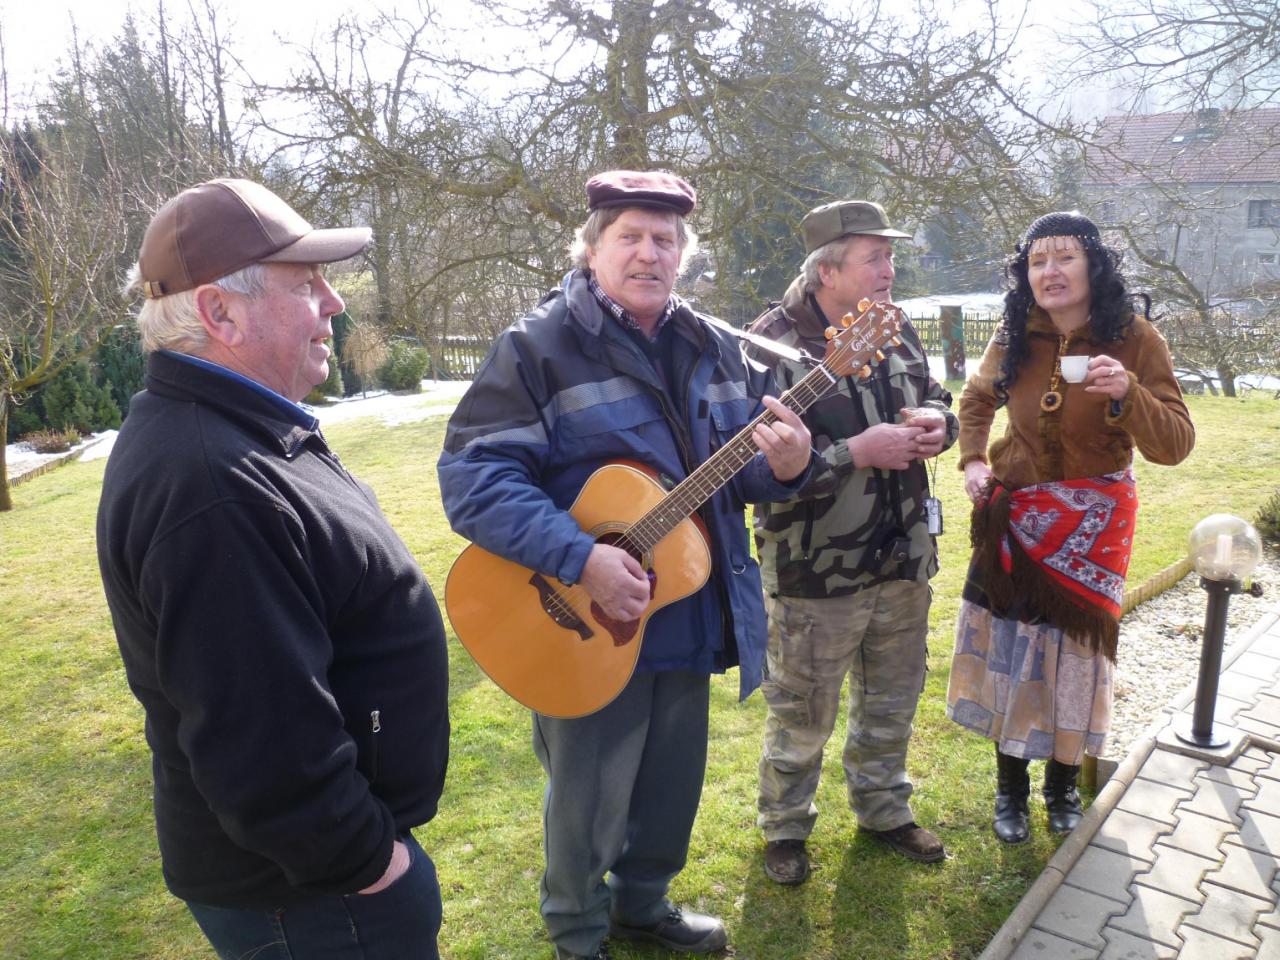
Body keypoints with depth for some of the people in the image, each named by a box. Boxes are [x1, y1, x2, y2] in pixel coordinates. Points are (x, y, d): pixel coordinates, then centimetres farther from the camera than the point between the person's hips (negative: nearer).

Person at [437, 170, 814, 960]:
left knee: (674, 784, 22)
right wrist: (579, 557, -30)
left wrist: (785, 465, -13)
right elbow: (473, 475, -20)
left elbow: (743, 469, 11)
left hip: (691, 622, 6)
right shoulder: (538, 348, -13)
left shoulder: (718, 349, 6)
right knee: (589, 799, 12)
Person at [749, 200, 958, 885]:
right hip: (816, 571, -7)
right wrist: (858, 453, -26)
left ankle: (883, 809, 46)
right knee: (802, 714, 10)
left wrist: (937, 424, -5)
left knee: (893, 699, 23)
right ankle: (784, 828, 34)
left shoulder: (895, 330, 5)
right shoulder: (773, 345, -18)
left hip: (902, 558, 7)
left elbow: (935, 397, 19)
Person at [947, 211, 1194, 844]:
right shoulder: (1014, 337, -5)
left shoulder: (1134, 338, -12)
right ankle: (1011, 787, 26)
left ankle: (1063, 783, 33)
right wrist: (972, 459, 2)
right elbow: (977, 399, 17)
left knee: (1076, 650, 8)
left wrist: (1127, 393, -35)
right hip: (1016, 516, 2)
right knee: (1009, 650, 5)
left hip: (1093, 523, -1)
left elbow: (1175, 446, -18)